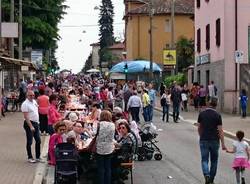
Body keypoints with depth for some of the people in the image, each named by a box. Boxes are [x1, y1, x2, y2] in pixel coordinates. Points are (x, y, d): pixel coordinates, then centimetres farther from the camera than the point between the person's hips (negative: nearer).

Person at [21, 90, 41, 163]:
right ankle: (30, 157, 10)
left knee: (38, 141, 11)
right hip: (29, 124, -8)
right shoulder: (25, 104, -15)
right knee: (29, 142, 0)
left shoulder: (34, 101, 10)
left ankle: (38, 157, 20)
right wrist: (31, 126, -25)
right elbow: (26, 117, -20)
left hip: (36, 123, 8)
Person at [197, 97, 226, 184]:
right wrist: (223, 143, -5)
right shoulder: (217, 115, -8)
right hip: (214, 140, -1)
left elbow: (199, 127, 9)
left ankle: (206, 175, -22)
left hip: (204, 140, 1)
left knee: (204, 160, 2)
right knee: (214, 161, 13)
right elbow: (220, 130, -9)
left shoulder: (202, 113, 2)